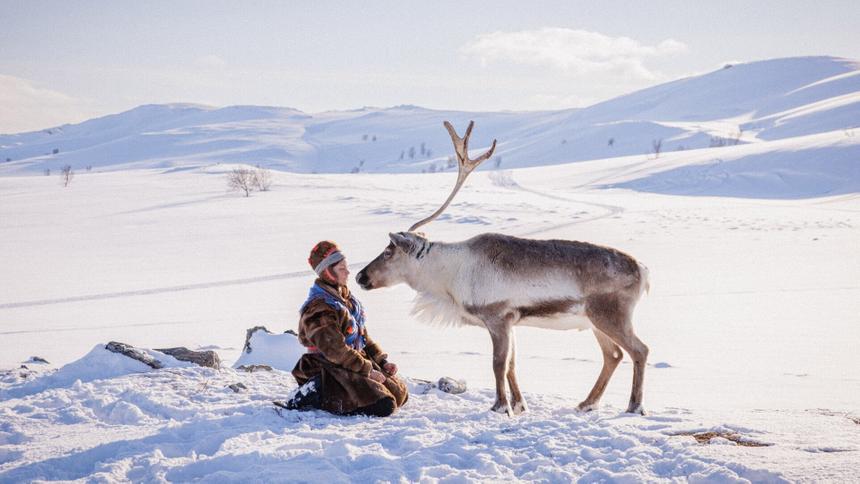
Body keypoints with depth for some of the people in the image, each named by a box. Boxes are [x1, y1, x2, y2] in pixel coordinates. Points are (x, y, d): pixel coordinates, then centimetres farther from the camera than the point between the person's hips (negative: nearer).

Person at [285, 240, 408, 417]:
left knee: (400, 393, 9)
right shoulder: (319, 308, -18)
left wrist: (382, 361, 8)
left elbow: (363, 336, 19)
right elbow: (335, 350, -23)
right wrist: (367, 370, -20)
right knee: (382, 405, -23)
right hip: (331, 370, -10)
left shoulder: (345, 298, 12)